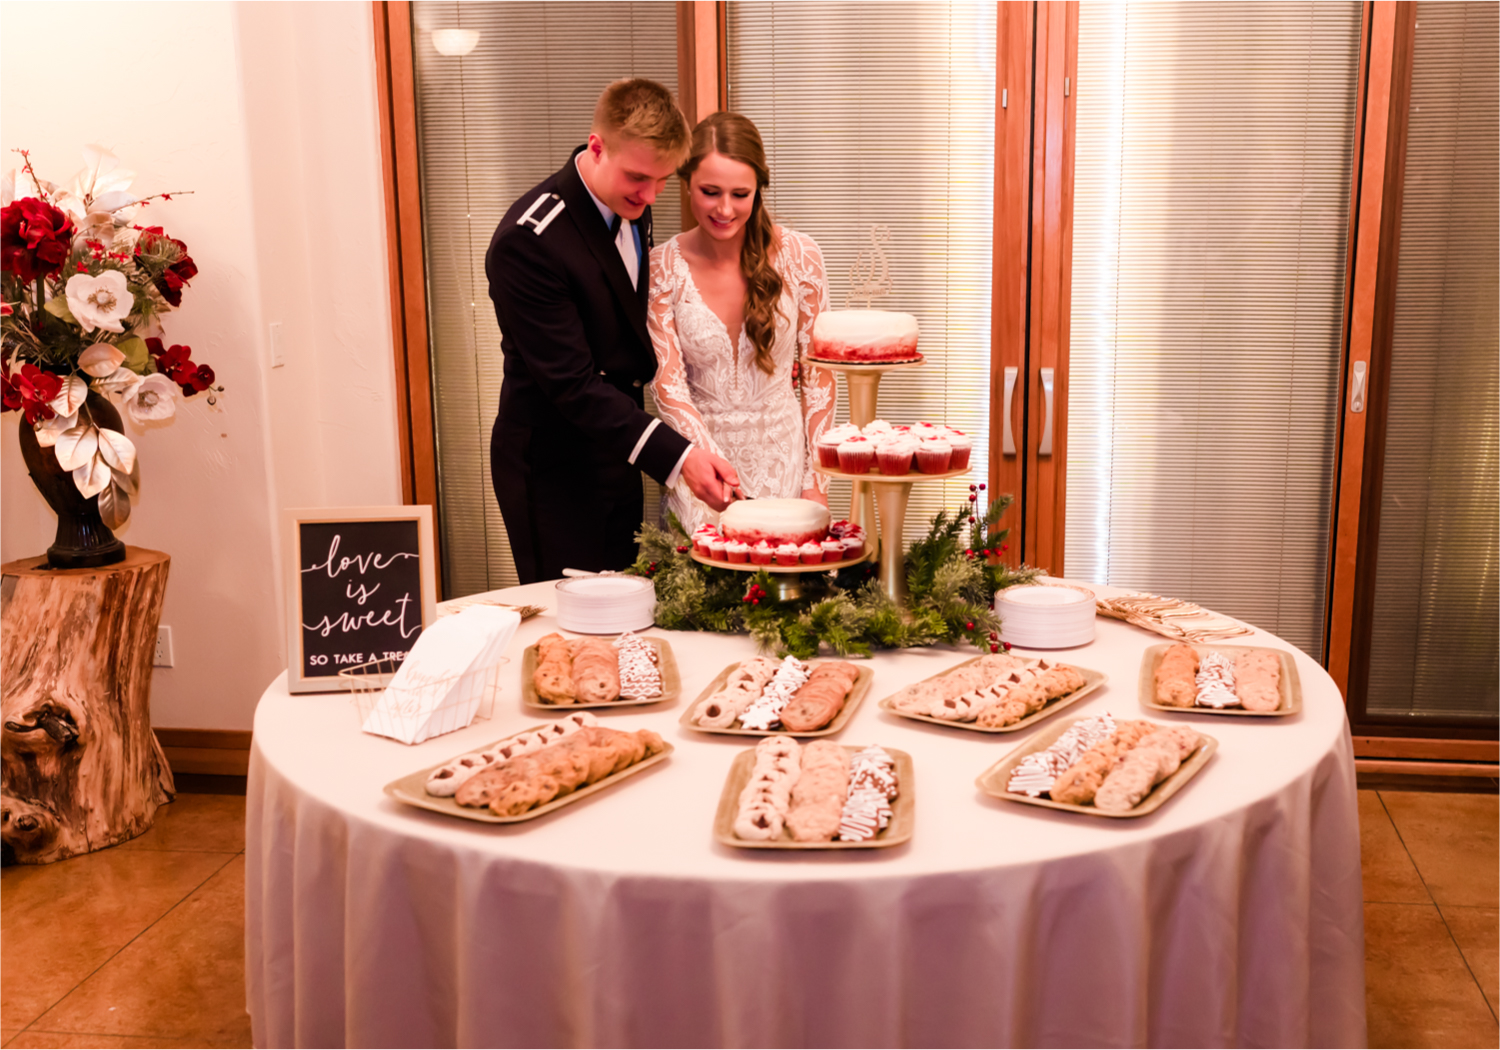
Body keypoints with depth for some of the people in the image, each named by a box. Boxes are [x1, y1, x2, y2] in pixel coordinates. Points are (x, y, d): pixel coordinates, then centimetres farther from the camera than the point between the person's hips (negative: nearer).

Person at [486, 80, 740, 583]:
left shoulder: (630, 205, 1)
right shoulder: (527, 240, -25)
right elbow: (571, 384, -26)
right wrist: (676, 455, -33)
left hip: (617, 447, 8)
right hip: (554, 470, -8)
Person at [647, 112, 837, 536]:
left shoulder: (799, 255, -6)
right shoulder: (663, 268, -6)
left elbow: (818, 374, -1)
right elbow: (668, 385, -9)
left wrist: (816, 479, -4)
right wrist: (712, 461, -24)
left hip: (783, 457, 1)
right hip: (698, 454, 0)